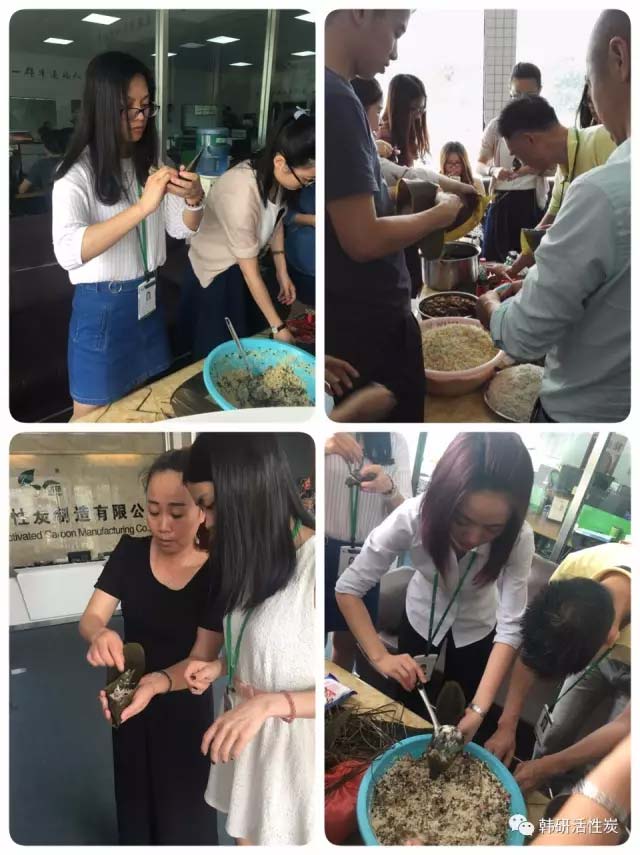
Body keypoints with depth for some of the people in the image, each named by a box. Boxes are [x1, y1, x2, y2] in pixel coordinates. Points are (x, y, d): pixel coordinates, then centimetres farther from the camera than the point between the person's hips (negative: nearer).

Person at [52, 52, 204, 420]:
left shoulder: (149, 164, 4)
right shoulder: (78, 173, -18)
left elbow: (182, 228, 5)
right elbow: (68, 252, -34)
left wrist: (194, 199, -18)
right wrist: (142, 206, -41)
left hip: (148, 302, 6)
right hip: (102, 309, -6)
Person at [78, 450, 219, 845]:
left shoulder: (216, 574, -23)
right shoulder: (130, 552, -14)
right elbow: (90, 618, -14)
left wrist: (155, 683, -44)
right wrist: (101, 634, -39)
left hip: (184, 707, -3)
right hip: (131, 695, 3)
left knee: (182, 807, 16)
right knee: (135, 794, 24)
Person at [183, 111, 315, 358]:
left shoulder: (273, 175, -16)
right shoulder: (240, 195, -38)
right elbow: (250, 273, -29)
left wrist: (282, 272, 4)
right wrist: (278, 327, -23)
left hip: (242, 263, 7)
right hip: (215, 271, -7)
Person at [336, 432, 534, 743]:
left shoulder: (518, 539, -33)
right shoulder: (412, 516, -36)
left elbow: (511, 627, -30)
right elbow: (348, 588, -27)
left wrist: (479, 709, -39)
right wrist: (379, 656, -37)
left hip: (476, 629, 0)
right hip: (421, 617, 0)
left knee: (461, 715, 18)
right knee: (410, 709, 20)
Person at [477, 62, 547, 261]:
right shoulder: (497, 125, 0)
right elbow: (479, 164, 3)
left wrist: (532, 169, -19)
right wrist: (493, 170, -19)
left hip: (532, 202, 0)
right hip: (502, 201, 0)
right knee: (493, 260, 1)